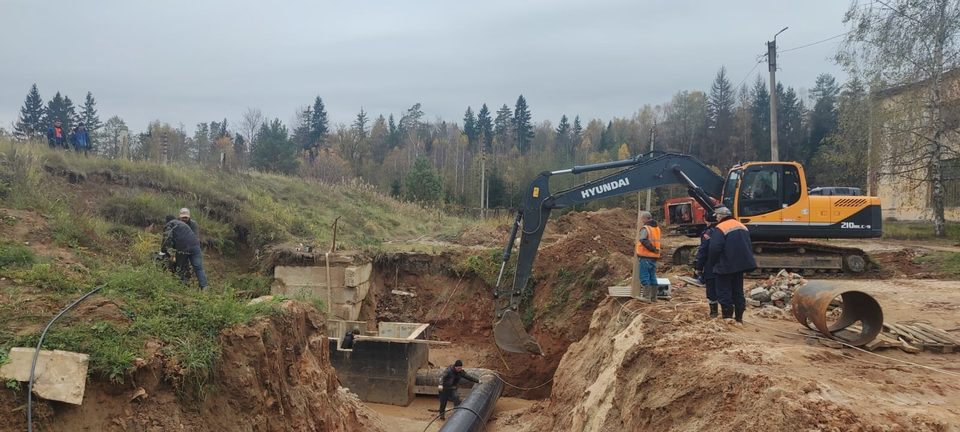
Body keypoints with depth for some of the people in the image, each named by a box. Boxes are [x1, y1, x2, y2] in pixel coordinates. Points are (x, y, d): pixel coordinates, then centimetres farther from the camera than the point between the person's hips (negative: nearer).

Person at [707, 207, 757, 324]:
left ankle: (727, 316, -4)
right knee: (738, 291, 15)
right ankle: (739, 317, 19)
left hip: (726, 267, -8)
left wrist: (712, 262, -5)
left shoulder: (720, 228, -15)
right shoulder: (742, 227, 13)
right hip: (741, 265, 8)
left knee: (724, 292, -1)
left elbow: (714, 248, -21)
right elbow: (749, 246, 17)